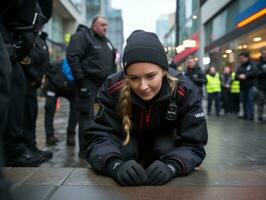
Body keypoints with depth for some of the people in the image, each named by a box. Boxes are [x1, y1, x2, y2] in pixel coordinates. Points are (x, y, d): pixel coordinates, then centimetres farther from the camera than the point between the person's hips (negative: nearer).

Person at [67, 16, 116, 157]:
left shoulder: (106, 41, 22)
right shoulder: (82, 36, -5)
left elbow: (112, 61, 28)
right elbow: (72, 56, -15)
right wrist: (80, 78, -18)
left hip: (105, 84, 8)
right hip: (89, 84, -8)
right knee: (88, 116, -7)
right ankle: (85, 149, 0)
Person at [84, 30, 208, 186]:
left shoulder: (185, 91, -32)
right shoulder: (112, 88, -32)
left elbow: (193, 144, -32)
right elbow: (99, 136, -35)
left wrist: (170, 166, -55)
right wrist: (116, 166, -57)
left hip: (164, 138, 1)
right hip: (128, 137, 0)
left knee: (165, 150, -28)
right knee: (123, 150, -29)